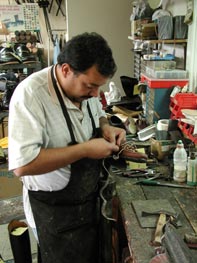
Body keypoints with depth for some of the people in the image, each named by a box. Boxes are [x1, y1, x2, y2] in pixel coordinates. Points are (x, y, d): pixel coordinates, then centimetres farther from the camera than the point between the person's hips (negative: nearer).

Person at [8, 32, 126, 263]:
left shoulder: (85, 85, -5)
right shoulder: (30, 94, -27)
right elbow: (23, 165, -33)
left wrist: (106, 128, -8)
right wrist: (85, 149, -30)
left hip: (90, 198, 7)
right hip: (55, 212, -6)